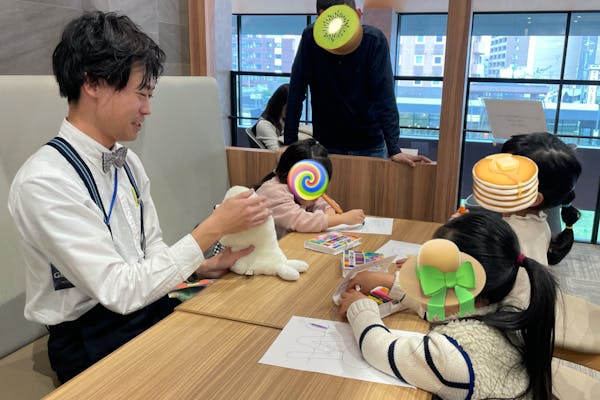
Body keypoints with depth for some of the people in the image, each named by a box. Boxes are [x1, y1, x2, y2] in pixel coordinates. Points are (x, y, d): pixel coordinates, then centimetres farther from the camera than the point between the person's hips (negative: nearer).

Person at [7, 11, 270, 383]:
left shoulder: (129, 163, 3)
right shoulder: (45, 182, -21)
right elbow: (121, 290, -23)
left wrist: (207, 264, -8)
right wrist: (213, 228, -23)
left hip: (150, 309, 7)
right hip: (93, 341, -7)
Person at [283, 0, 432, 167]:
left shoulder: (374, 40, -14)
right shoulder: (310, 37, -12)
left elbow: (384, 97, -19)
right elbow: (296, 93, -12)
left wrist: (394, 150, -27)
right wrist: (290, 144, -16)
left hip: (370, 146, 0)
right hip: (325, 145, 1)